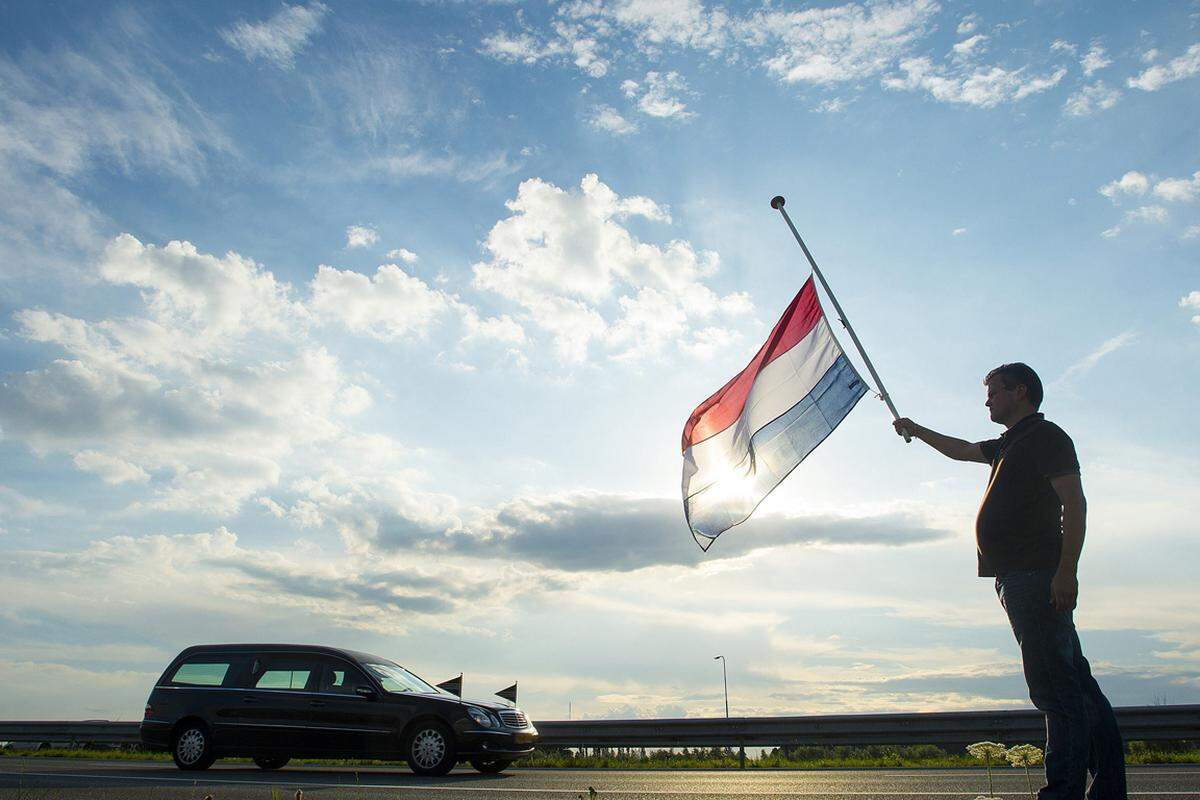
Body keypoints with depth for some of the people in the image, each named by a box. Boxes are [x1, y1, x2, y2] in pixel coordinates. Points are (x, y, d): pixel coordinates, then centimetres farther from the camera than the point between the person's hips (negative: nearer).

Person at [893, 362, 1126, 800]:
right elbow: (960, 450, 42)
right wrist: (916, 430, 49)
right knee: (1077, 686, 10)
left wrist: (1066, 571, -23)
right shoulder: (1010, 445, 24)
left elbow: (1074, 503, -14)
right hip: (1021, 578, 10)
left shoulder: (1045, 435, -4)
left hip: (1037, 576, -10)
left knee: (1057, 687, -10)